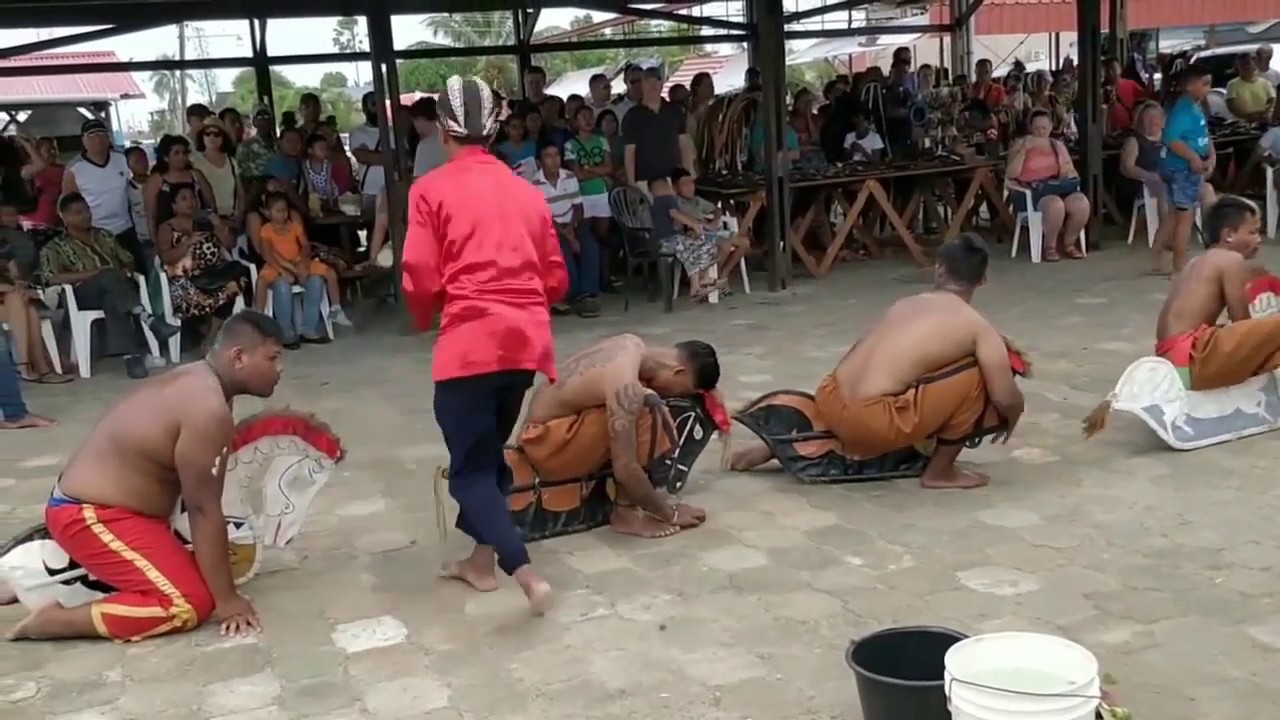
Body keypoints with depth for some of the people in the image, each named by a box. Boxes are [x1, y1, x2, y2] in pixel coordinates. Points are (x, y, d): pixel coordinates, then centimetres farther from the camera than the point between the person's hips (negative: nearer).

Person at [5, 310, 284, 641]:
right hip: (91, 518, -11)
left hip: (95, 506, 11)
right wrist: (226, 599, -19)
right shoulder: (208, 410, -24)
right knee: (190, 603, -18)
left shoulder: (197, 381, 7)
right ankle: (53, 621, -12)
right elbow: (203, 510, -23)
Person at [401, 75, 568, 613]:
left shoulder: (431, 190, -2)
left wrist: (425, 319, 14)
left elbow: (420, 278, -7)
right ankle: (482, 560, 31)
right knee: (489, 449, 23)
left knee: (469, 466, 1)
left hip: (470, 341, -5)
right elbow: (556, 279, 12)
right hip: (527, 340, 6)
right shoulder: (526, 191, 12)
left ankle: (525, 574, -15)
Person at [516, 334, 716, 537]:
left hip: (547, 422, 10)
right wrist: (669, 513, -17)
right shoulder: (626, 385, -28)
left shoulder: (632, 344, -2)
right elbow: (625, 470, -28)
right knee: (647, 413, -24)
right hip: (546, 446, -10)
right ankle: (625, 513, -14)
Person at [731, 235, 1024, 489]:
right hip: (874, 423, -6)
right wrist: (1012, 418, 22)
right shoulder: (977, 326, 2)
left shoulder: (905, 303, 19)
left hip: (829, 404, 6)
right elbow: (1006, 399, -1)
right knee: (979, 374, 4)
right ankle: (940, 471, 12)